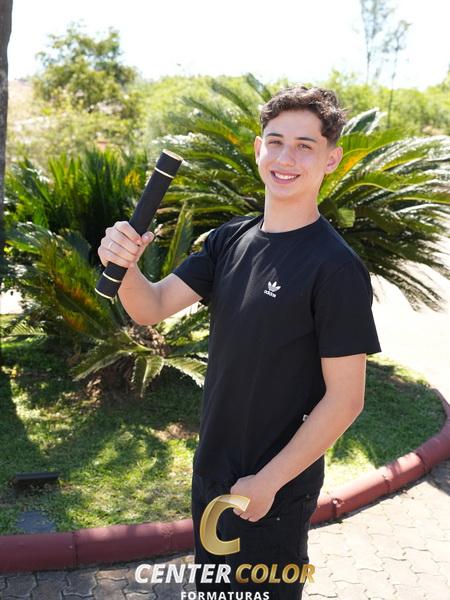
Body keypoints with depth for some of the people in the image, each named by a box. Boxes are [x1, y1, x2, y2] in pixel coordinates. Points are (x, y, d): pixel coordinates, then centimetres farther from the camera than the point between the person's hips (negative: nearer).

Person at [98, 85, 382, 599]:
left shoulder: (337, 268, -21)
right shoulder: (232, 238, -2)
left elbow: (345, 399, -20)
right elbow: (152, 308, -4)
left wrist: (267, 482, -17)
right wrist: (125, 265, -25)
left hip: (275, 489, -6)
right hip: (210, 469, 6)